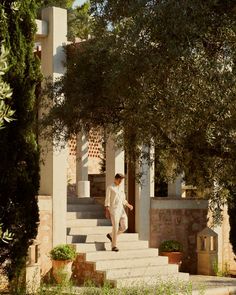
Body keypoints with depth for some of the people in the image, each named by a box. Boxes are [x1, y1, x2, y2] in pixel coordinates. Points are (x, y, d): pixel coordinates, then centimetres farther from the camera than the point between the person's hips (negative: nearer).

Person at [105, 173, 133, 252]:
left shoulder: (121, 188, 17)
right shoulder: (110, 188, -3)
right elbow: (107, 200, -7)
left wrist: (129, 205, 11)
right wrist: (107, 211, -14)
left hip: (121, 210, 7)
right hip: (114, 210, -7)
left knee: (124, 227, 1)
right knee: (115, 228, -9)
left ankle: (111, 235, 22)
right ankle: (114, 246, -1)